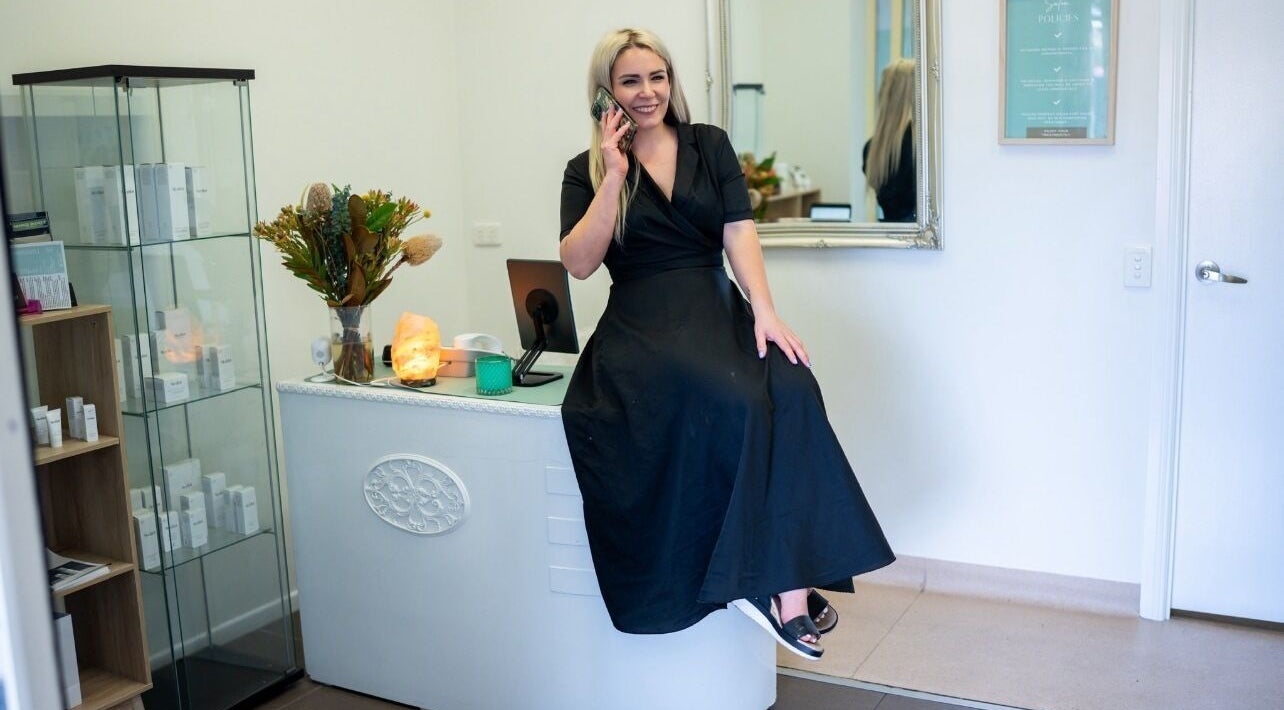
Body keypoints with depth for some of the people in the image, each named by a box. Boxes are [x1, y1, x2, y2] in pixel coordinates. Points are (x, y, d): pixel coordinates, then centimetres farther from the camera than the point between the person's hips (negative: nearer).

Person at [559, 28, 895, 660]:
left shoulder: (709, 146, 13)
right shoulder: (587, 172, 9)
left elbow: (738, 233, 1)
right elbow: (578, 263, -5)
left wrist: (764, 312, -14)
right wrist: (614, 177, -8)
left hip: (718, 309, 3)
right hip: (642, 325, -2)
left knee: (789, 391, -29)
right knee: (737, 401, -31)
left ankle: (787, 579, -27)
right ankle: (780, 584, -21)